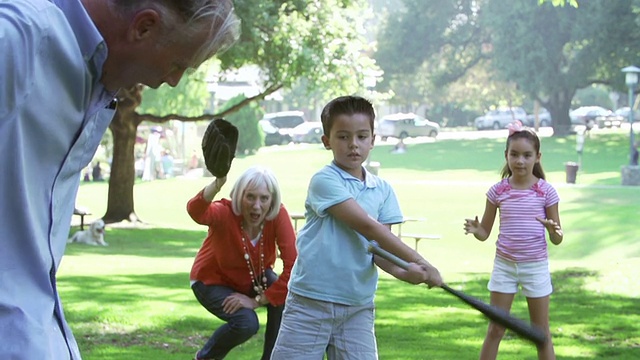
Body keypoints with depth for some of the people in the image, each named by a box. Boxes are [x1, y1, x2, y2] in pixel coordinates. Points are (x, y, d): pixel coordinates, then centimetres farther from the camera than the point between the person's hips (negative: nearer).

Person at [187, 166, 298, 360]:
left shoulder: (278, 215, -26)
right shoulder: (225, 213, -33)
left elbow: (293, 265, -30)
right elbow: (195, 211, -57)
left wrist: (258, 300, -31)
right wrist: (218, 183, -77)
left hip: (255, 278, 3)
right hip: (213, 282, -3)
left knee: (284, 298, -26)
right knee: (246, 322, -27)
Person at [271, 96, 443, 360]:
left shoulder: (383, 190, 9)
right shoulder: (324, 180, -9)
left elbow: (379, 247, 0)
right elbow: (367, 227, -18)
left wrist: (402, 271, -23)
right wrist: (420, 263, -20)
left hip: (359, 308, 5)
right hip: (311, 304, -5)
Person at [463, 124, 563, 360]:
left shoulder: (546, 191, -6)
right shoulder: (498, 191, -2)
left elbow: (557, 240, -2)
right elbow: (485, 233, 5)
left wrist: (553, 230, -25)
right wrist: (475, 230, -18)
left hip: (536, 267, -1)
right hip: (504, 265, 1)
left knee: (542, 332, 7)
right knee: (495, 330, 6)